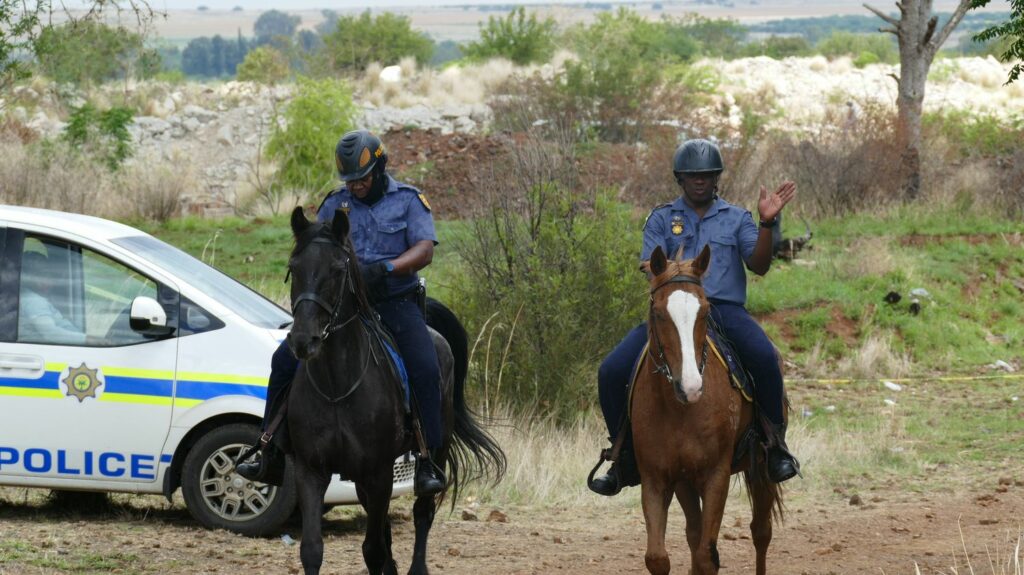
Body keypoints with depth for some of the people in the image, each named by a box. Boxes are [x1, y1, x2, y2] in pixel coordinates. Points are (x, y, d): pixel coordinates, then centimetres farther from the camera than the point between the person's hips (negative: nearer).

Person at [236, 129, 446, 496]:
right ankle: (272, 457, -3)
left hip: (395, 303, -3)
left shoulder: (408, 201, 1)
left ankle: (428, 462, -22)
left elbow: (424, 249, -11)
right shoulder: (336, 204, 12)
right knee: (285, 360, -9)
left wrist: (386, 268, -29)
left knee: (425, 369, -27)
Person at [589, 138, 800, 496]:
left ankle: (776, 443, -19)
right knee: (612, 372, -17)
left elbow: (759, 265, 1)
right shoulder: (661, 219, 15)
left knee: (764, 357, -34)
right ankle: (626, 457, 0)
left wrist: (767, 224, -12)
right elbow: (651, 268, 1)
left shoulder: (736, 219, 14)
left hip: (726, 310, -1)